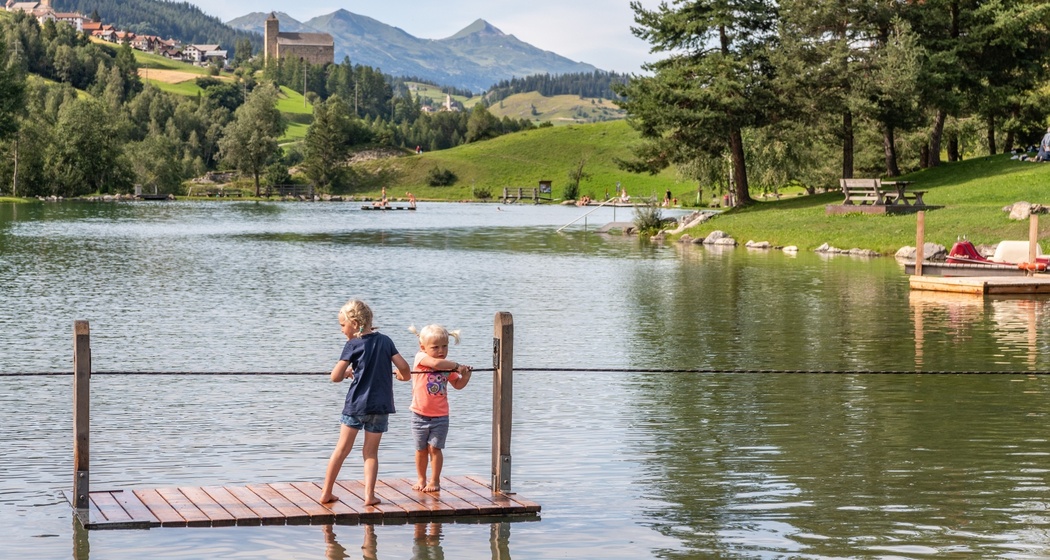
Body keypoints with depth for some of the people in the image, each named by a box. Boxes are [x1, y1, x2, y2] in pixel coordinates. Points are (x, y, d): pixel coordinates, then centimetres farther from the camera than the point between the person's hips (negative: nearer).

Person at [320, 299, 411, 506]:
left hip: (355, 404, -2)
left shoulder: (352, 345, -6)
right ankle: (370, 495, -1)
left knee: (342, 449, 6)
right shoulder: (385, 340, 5)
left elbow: (335, 377, -10)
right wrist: (405, 375, 22)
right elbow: (403, 366, 0)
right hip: (380, 405, 2)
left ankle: (326, 493, 9)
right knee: (371, 452, 9)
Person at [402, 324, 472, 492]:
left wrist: (466, 374, -4)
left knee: (434, 448, -3)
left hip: (440, 415, 2)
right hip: (420, 414, -2)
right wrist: (456, 365, -23)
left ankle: (434, 481, 7)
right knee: (421, 449, 10)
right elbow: (435, 363, -32)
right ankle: (421, 479, 25)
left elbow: (458, 384, 14)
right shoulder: (421, 357, -11)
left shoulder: (447, 367, 4)